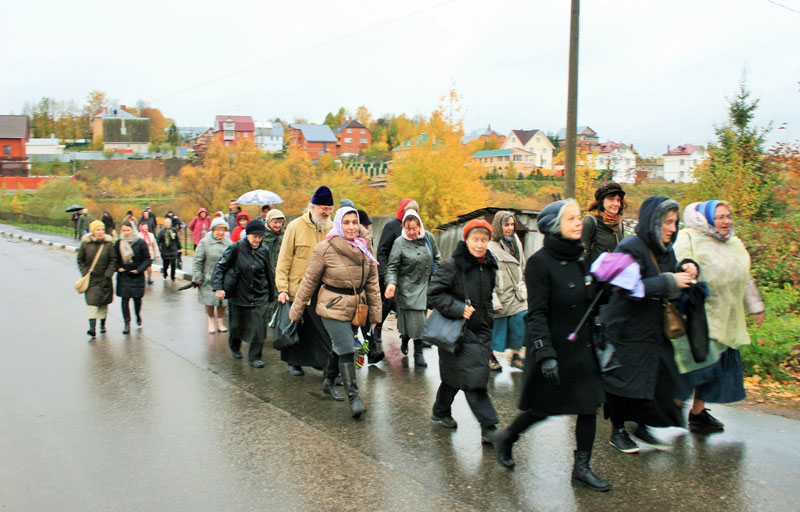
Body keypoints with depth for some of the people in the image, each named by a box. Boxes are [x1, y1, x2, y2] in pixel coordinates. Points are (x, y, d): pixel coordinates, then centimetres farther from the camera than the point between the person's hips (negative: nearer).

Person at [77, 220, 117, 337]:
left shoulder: (109, 243, -2)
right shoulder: (85, 243, -2)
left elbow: (113, 260, -1)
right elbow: (80, 260, 5)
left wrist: (108, 275, -9)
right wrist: (85, 273, -6)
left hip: (104, 279, 1)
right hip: (91, 279, -1)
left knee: (104, 303, 13)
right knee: (92, 302, -11)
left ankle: (102, 324, 31)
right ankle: (92, 327, -15)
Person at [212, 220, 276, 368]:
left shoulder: (264, 251, 0)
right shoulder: (236, 248, -9)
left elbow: (268, 274, 11)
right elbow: (220, 267, -5)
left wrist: (271, 295, 15)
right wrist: (218, 287, -15)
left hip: (259, 297, 1)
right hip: (238, 295, -1)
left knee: (259, 327, -7)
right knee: (237, 325, 15)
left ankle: (255, 357, 7)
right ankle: (234, 347, 43)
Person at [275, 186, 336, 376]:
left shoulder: (333, 228, 5)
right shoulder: (295, 226, -4)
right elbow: (284, 260, -4)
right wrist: (282, 288, -10)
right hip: (298, 288, -2)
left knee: (325, 328, -3)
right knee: (296, 327, 12)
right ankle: (294, 362, 29)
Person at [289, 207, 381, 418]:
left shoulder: (365, 250, 2)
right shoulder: (325, 249, -12)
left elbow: (372, 283, 8)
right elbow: (310, 281, -5)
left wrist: (375, 312, 8)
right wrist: (296, 310, 0)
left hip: (355, 309, 5)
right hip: (333, 308, -5)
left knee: (339, 347, 19)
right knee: (347, 350, -11)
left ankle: (328, 383, 39)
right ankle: (353, 397, -5)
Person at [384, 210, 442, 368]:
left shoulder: (428, 238, 0)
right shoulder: (400, 242, -11)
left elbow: (437, 257, 14)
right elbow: (392, 266, -11)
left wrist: (435, 275, 7)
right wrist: (391, 283, -27)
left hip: (424, 284, 5)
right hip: (407, 286, -4)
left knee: (421, 317, 9)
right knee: (415, 318, -9)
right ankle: (418, 352, 6)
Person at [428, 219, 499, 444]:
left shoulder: (489, 267, 9)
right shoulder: (452, 265, -14)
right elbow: (434, 293, -16)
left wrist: (488, 320, 18)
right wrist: (458, 309, -22)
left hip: (480, 331, 7)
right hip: (458, 331, -7)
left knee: (455, 375, 17)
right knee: (473, 377, -10)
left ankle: (441, 412, 34)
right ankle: (489, 428, -5)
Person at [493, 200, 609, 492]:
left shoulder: (580, 258, 8)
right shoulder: (540, 262, -15)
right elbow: (536, 314, -18)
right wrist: (545, 354, -24)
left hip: (582, 348, 7)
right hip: (553, 348, -7)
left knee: (589, 405, 5)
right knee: (543, 408, 6)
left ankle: (582, 468, 18)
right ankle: (506, 437, 32)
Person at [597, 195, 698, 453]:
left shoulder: (665, 250, 9)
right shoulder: (630, 248, -17)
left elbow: (670, 290, 15)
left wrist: (684, 271, -5)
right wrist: (670, 281, -26)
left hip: (653, 330, 8)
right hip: (625, 331, -8)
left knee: (661, 379, 9)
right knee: (624, 382, 3)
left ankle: (642, 426, 28)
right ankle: (617, 431, 22)